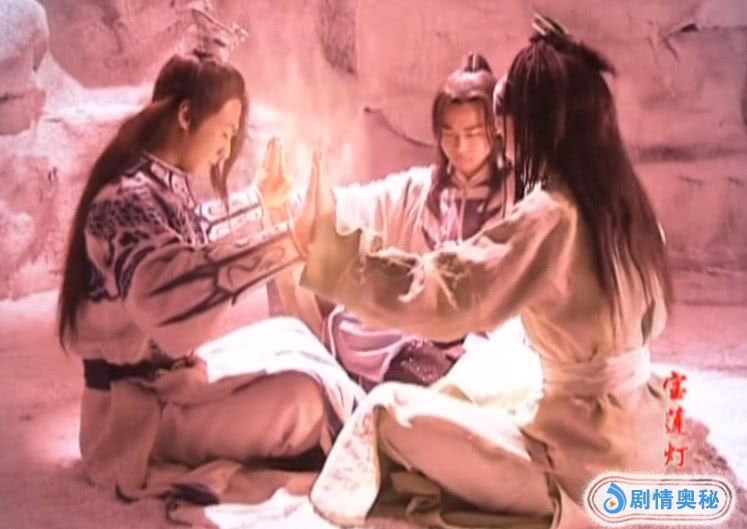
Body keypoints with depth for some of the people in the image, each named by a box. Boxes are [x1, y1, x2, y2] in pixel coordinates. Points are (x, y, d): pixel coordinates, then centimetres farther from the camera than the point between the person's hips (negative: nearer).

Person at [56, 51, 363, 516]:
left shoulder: (167, 188, 8)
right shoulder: (129, 197, -24)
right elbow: (168, 294, -43)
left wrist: (266, 208, 12)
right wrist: (284, 242, -44)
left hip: (174, 370, 11)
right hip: (138, 403, -11)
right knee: (303, 399, -22)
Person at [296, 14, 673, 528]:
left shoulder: (550, 216, -22)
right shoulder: (623, 198, 2)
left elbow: (434, 293, -27)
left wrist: (328, 247, -20)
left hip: (590, 464, -8)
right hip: (637, 442, 8)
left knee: (389, 410, 1)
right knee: (478, 389, 28)